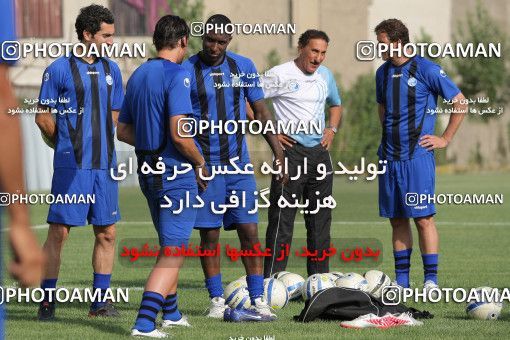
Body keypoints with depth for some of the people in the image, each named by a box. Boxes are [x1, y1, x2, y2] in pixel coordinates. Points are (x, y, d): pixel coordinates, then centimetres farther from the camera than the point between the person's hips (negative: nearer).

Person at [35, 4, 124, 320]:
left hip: (104, 164, 5)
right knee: (59, 231, -5)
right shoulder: (60, 69, -5)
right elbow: (43, 117, 0)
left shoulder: (111, 70, 11)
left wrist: (99, 144, 14)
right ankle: (47, 302, 2)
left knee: (107, 233, 5)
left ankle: (100, 302, 12)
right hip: (71, 165, -5)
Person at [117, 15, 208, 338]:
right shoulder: (177, 75, -15)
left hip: (148, 172, 8)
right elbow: (179, 132, -23)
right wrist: (200, 163, -8)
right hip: (176, 173, -8)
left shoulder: (138, 75, 10)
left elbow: (124, 131, 14)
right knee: (173, 253, -7)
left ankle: (171, 313, 36)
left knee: (170, 246, 24)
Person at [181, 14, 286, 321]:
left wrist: (278, 151, 5)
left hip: (239, 164, 2)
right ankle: (217, 301, 11)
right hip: (204, 166, -2)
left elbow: (261, 111, 12)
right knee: (210, 235, 2)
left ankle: (259, 301, 1)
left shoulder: (243, 67, 5)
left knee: (249, 231, -2)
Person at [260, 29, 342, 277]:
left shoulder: (325, 75, 13)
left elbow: (335, 105, 31)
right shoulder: (280, 75, -8)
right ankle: (272, 279, -8)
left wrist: (332, 129, 12)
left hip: (320, 152, 7)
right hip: (291, 149, -7)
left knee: (320, 220, 9)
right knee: (282, 218, -9)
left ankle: (320, 276, 16)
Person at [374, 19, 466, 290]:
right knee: (397, 219, 8)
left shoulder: (426, 70, -8)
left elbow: (460, 103, -4)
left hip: (417, 155, -6)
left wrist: (445, 139, -4)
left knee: (423, 217, -8)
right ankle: (401, 281, 13)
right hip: (389, 155, 6)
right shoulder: (383, 72, 12)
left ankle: (431, 280, -5)